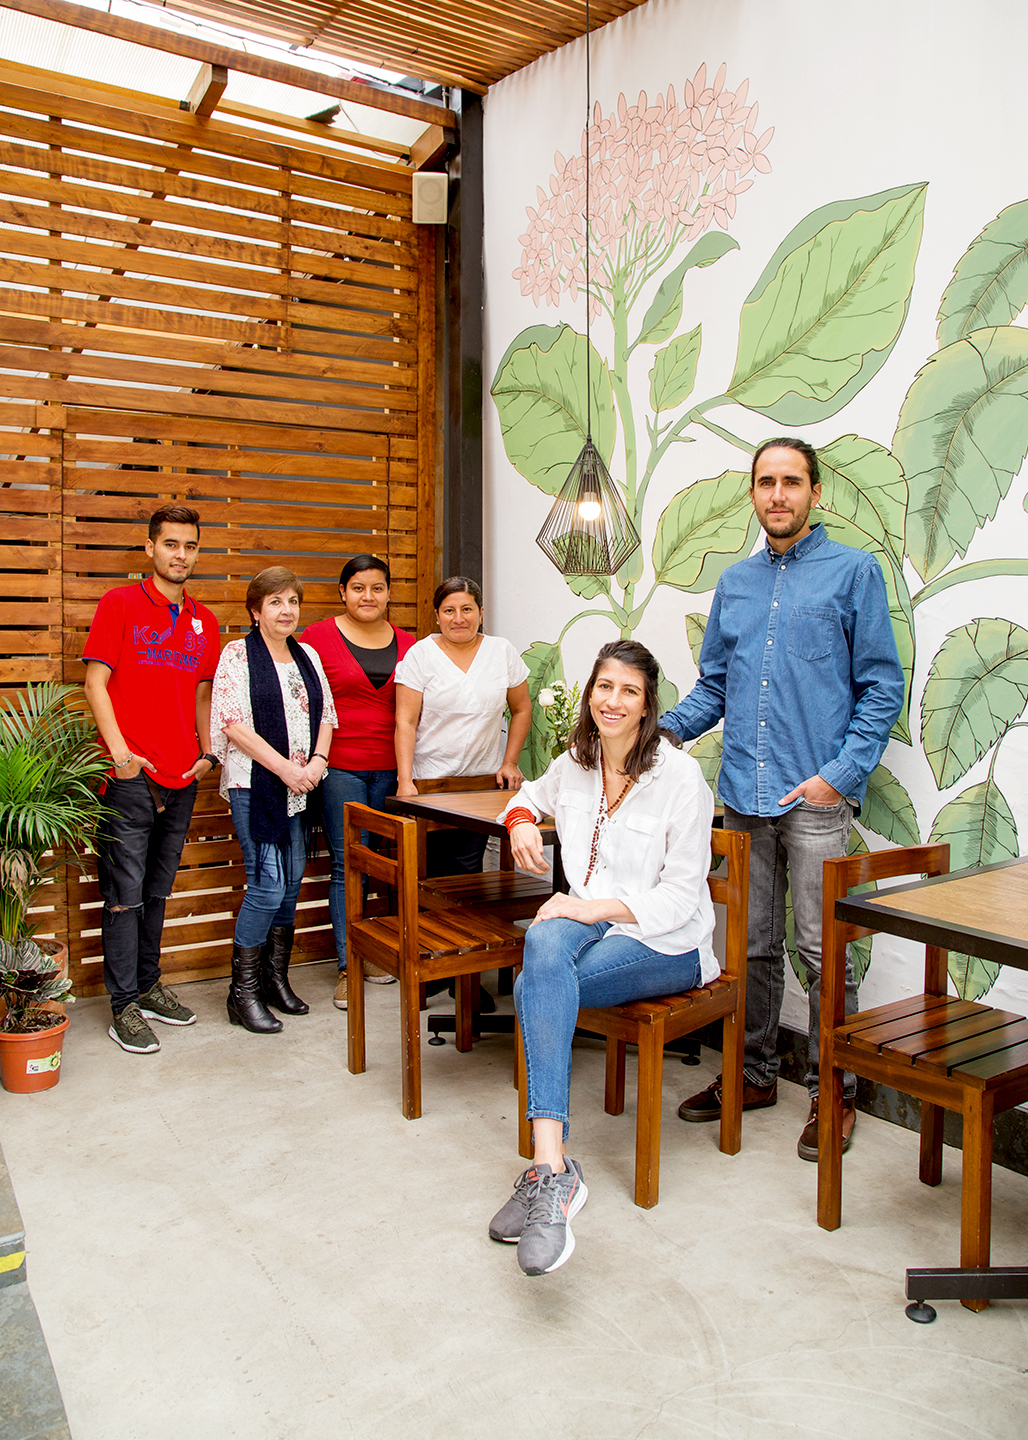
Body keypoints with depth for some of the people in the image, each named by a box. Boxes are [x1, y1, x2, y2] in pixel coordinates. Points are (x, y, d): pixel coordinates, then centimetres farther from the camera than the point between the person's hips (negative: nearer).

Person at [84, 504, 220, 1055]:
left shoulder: (203, 620, 13)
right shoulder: (120, 604, -2)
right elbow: (95, 682, -6)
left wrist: (207, 751, 7)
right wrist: (119, 751, -14)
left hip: (182, 780, 5)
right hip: (130, 778, -5)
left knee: (157, 891, 16)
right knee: (125, 894, -1)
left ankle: (149, 986, 29)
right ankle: (124, 1006, 9)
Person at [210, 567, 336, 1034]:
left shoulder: (308, 657, 15)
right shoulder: (237, 654, -3)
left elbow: (326, 715, 15)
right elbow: (233, 723, -11)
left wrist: (318, 760, -4)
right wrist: (285, 767, -15)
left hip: (302, 788, 6)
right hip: (256, 785, -6)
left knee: (291, 884, 9)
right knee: (268, 884, -10)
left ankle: (276, 978, 23)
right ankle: (243, 991, 3)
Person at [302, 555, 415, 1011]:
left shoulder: (407, 644, 9)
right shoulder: (318, 637, 0)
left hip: (390, 768, 3)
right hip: (339, 765, -3)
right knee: (348, 864, -1)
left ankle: (370, 952, 25)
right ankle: (348, 966, 9)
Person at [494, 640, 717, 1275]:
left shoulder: (681, 776, -10)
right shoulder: (575, 765, 8)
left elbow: (680, 896, -11)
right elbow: (531, 795, 32)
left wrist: (600, 906, -22)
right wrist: (521, 821, 8)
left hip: (667, 943, -4)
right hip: (589, 920, 4)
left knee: (533, 989, -31)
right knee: (544, 942, -35)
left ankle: (549, 1174, -24)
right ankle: (554, 1166, -38)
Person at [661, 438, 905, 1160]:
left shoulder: (853, 571, 0)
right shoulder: (735, 583, 15)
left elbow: (881, 686, -3)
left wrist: (842, 773, -13)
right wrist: (666, 727, 1)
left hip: (817, 797, -5)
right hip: (745, 796, 5)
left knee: (822, 951, 1)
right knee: (752, 945, 14)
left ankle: (833, 1094, 18)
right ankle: (756, 1072, 30)